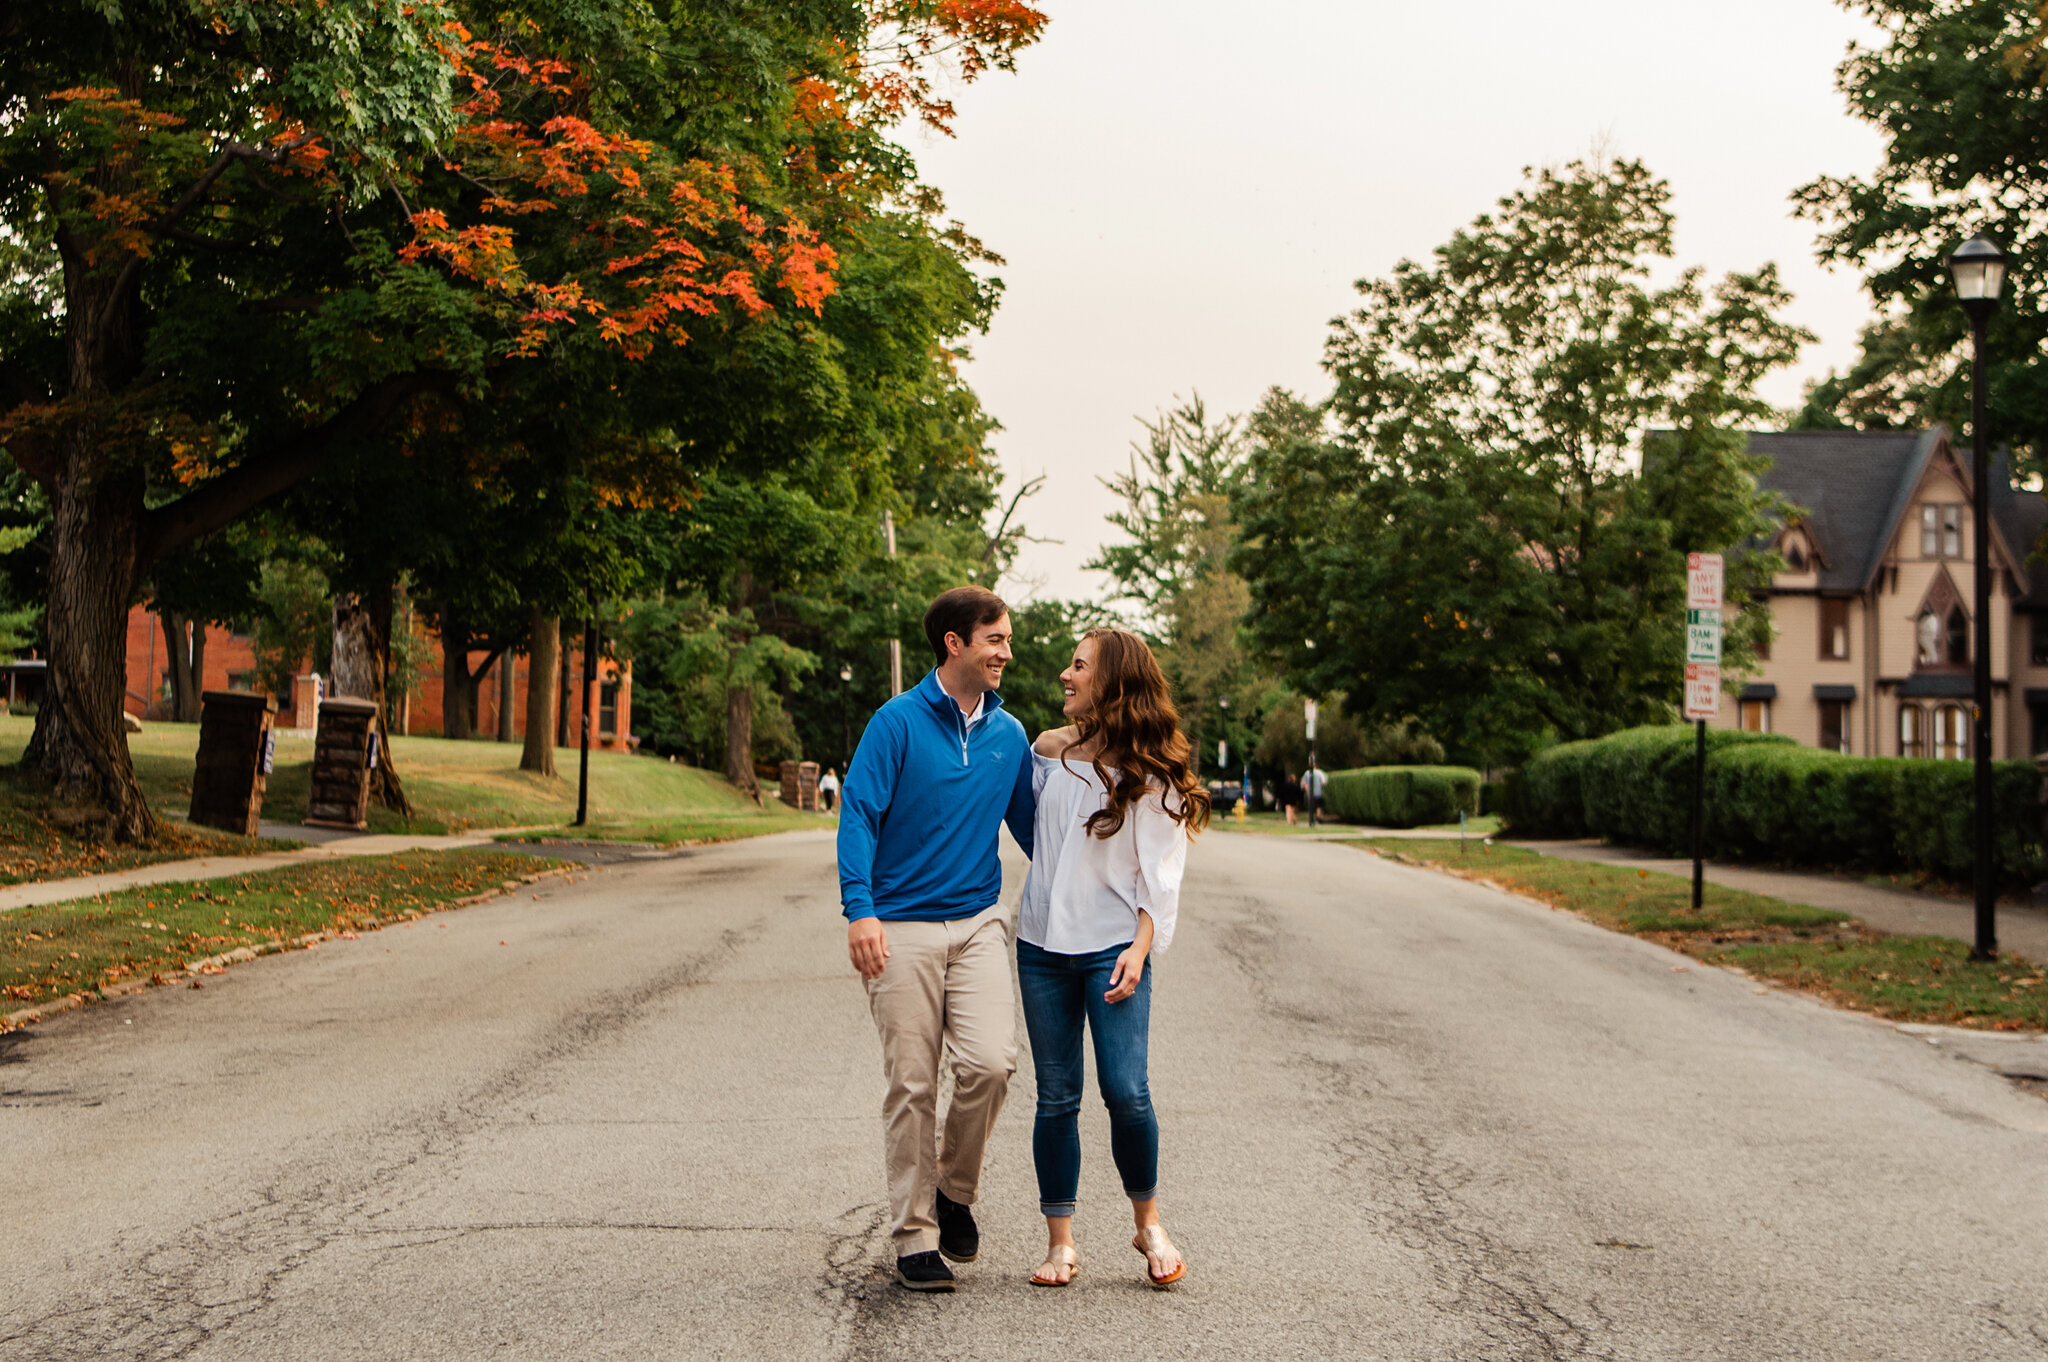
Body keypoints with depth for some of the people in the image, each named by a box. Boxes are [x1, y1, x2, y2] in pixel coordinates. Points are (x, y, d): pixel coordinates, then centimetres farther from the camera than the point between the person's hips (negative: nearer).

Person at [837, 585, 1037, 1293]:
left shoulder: (1009, 736, 11)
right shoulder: (898, 722, -4)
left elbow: (1029, 828, 21)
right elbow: (858, 814, -8)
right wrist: (860, 908, -19)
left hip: (978, 923, 3)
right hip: (902, 928, -3)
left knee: (991, 1061, -14)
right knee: (911, 1085, -1)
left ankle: (955, 1189, 12)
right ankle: (915, 1235, 12)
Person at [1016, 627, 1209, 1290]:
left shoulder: (1148, 770, -4)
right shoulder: (1047, 750, 8)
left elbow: (1159, 872, -4)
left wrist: (1140, 947, -15)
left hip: (1113, 947, -4)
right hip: (1042, 944, 4)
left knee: (1126, 1091, -11)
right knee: (1057, 1097, 5)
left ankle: (1148, 1223, 11)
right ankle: (1060, 1241, 13)